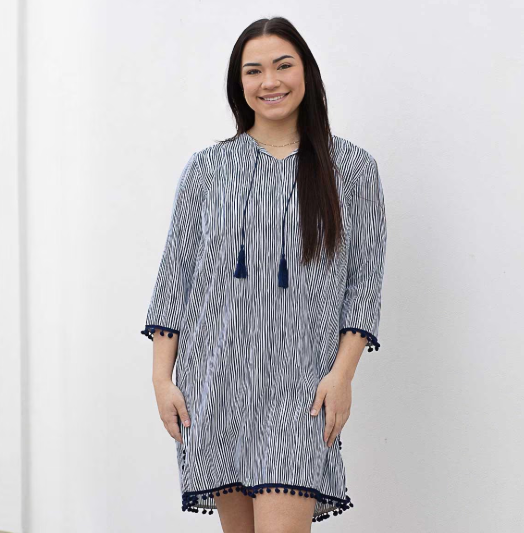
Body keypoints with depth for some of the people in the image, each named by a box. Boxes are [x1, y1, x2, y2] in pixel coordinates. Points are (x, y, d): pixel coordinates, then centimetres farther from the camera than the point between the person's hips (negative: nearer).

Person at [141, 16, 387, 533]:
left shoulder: (351, 167, 6)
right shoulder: (206, 169, 9)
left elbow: (365, 279, 4)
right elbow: (174, 276, 9)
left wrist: (342, 373, -6)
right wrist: (163, 377, 3)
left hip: (300, 384, -2)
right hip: (213, 377, 2)